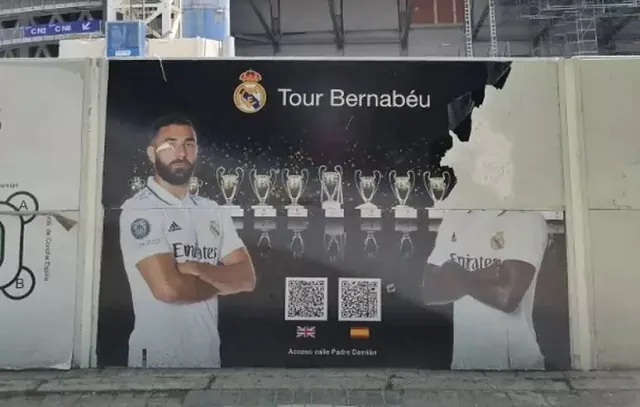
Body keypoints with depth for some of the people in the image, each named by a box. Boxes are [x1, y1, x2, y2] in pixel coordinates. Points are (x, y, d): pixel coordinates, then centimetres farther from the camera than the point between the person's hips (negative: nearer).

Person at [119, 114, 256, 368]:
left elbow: (246, 278, -3)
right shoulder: (138, 210, -14)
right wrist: (220, 282, -8)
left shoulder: (213, 212, 4)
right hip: (157, 355, -5)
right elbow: (167, 287, -25)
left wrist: (196, 268, -19)